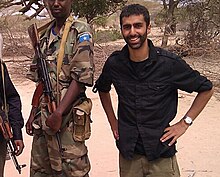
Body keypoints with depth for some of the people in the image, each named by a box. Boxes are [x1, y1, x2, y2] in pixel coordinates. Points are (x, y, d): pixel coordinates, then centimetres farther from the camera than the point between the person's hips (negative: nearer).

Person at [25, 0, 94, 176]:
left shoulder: (81, 32, -6)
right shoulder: (44, 34, 14)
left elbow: (81, 78, -14)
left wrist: (58, 113, -19)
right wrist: (33, 114, 12)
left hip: (68, 117, -6)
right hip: (43, 117, 6)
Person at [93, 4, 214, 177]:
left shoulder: (170, 63, -13)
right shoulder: (114, 63, -4)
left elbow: (206, 89, -1)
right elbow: (102, 89, 18)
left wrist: (184, 123, -5)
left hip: (161, 152, -2)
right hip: (128, 150, 3)